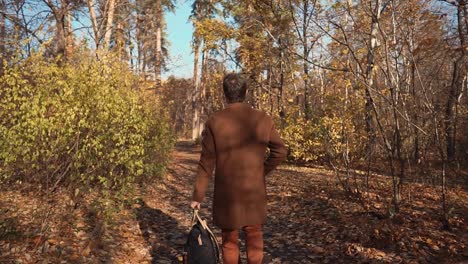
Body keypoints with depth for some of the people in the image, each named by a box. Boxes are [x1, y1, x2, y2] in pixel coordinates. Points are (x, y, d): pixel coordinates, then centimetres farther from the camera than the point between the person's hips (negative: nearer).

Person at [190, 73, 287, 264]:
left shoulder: (214, 122, -11)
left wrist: (197, 196, -2)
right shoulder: (263, 119, -6)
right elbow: (280, 151, -1)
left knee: (230, 239, 15)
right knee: (254, 237, 17)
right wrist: (262, 171, 9)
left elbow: (206, 163, -10)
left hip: (227, 194, -1)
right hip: (255, 192, 2)